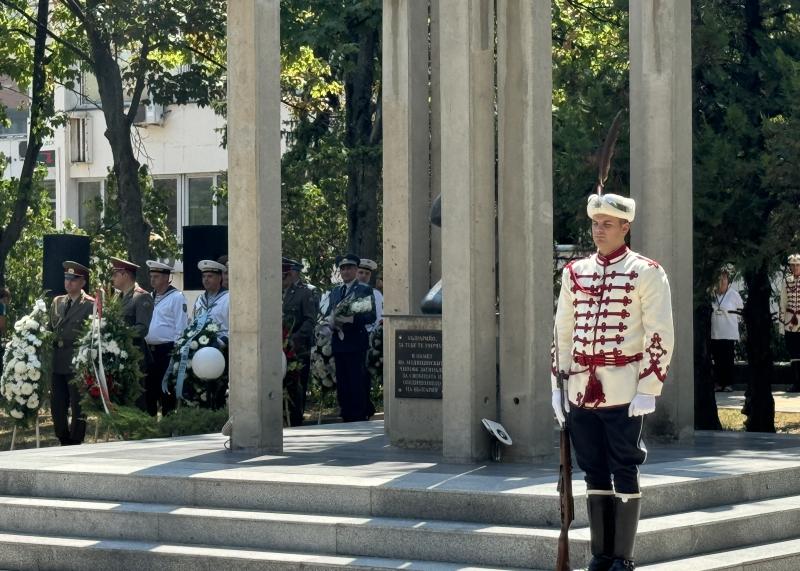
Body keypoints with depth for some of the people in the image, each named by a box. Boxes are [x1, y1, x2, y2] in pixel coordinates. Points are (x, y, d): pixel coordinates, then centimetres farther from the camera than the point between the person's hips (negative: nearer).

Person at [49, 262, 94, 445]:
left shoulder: (90, 305, -5)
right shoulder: (57, 302, 14)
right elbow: (50, 330, 17)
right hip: (58, 364, 6)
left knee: (77, 408, 1)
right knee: (57, 408, 8)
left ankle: (76, 444, 10)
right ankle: (64, 443, 21)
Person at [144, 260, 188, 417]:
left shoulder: (176, 297, -5)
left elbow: (181, 327, -9)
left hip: (167, 350, -7)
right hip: (149, 351, 7)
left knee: (166, 392, -4)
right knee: (149, 390, 9)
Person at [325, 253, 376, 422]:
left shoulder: (365, 290, 1)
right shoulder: (335, 291, 18)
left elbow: (371, 316, -8)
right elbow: (328, 315, 19)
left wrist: (351, 319, -21)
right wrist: (331, 320, -5)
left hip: (356, 343, -6)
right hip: (339, 343, 6)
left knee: (357, 385, -9)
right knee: (342, 385, 8)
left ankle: (359, 419, -6)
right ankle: (346, 419, 18)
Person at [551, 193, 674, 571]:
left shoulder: (646, 273, -3)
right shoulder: (575, 273, 10)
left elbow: (660, 337, -6)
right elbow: (562, 333, 15)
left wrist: (647, 392, -12)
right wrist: (558, 387, 9)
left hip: (623, 394, -4)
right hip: (581, 392, 4)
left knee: (624, 475, 1)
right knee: (594, 474, 9)